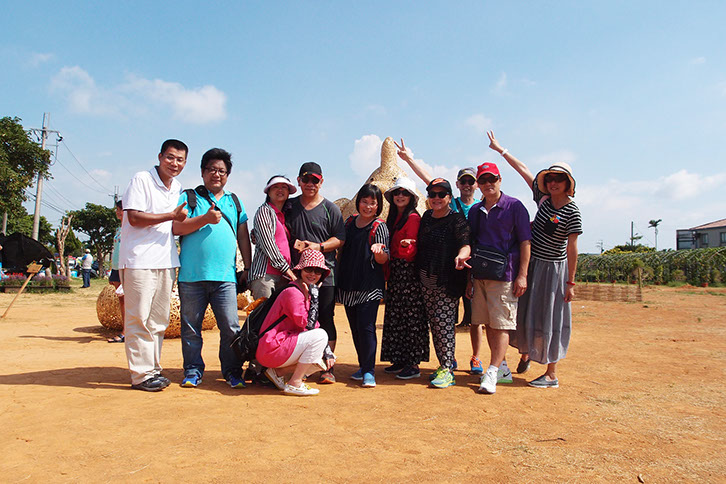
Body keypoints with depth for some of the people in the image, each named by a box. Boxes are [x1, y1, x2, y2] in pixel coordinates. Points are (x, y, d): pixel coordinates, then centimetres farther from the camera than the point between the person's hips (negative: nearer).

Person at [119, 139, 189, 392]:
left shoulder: (178, 188, 17)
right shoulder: (141, 180, -4)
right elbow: (134, 218, -13)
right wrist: (171, 215, -13)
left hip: (166, 260, 7)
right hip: (140, 259, -7)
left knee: (159, 319, 10)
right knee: (140, 318, -4)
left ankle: (154, 368, 20)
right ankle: (141, 374, 4)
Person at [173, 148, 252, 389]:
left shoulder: (234, 201, 19)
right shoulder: (189, 197, 9)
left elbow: (243, 236, 18)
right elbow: (177, 227, -3)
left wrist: (248, 267, 13)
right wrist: (205, 219, -14)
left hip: (225, 276, 2)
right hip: (191, 276, -1)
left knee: (231, 327, -2)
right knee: (191, 327, 6)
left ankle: (232, 371, 11)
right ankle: (193, 370, 20)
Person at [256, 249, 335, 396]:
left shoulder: (306, 291, 13)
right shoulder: (292, 292, -17)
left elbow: (313, 325, 15)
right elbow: (308, 325, -23)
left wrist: (327, 351, 6)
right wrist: (314, 297, -21)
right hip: (272, 350, -9)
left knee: (326, 360, 7)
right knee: (320, 335, -22)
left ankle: (278, 372, 8)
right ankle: (294, 384, -13)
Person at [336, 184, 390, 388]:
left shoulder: (379, 227, -5)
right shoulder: (350, 222, 10)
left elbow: (383, 260, -11)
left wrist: (379, 251, -34)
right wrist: (338, 276, 16)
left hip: (370, 286, -6)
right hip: (348, 285, 6)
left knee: (366, 327, -10)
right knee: (355, 328, 11)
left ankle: (369, 372, -2)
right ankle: (363, 366, 24)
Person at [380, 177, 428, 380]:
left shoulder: (413, 218, -8)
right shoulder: (393, 217, 17)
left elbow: (410, 252, -16)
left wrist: (405, 246, -36)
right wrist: (387, 270, 7)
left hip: (408, 273, -8)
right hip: (394, 273, 9)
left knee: (410, 317, -4)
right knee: (395, 317, 11)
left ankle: (413, 365, 1)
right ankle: (400, 361, 19)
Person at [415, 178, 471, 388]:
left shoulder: (457, 220, -7)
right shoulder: (426, 217, 12)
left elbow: (466, 244, -21)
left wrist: (461, 255, -41)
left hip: (447, 280, -6)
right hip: (426, 278, 7)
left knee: (444, 322, -9)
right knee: (433, 322, 9)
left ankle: (447, 370, -1)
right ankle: (447, 362, 22)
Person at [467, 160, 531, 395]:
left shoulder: (514, 206, -2)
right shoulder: (474, 211, 13)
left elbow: (525, 242, -5)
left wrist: (522, 275, -11)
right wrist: (469, 277, 12)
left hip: (504, 276, -6)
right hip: (479, 276, 6)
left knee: (501, 325, -6)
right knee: (488, 324, 11)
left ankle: (492, 373, -3)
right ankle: (503, 368, 24)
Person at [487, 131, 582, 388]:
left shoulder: (572, 212, -12)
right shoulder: (543, 198, 3)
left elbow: (572, 248, -13)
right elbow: (524, 171, 10)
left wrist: (570, 282, -13)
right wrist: (501, 150, 15)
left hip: (553, 269, -6)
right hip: (531, 264, 6)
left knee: (548, 319, -2)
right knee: (524, 312, 14)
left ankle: (551, 375, 9)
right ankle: (525, 354, 36)